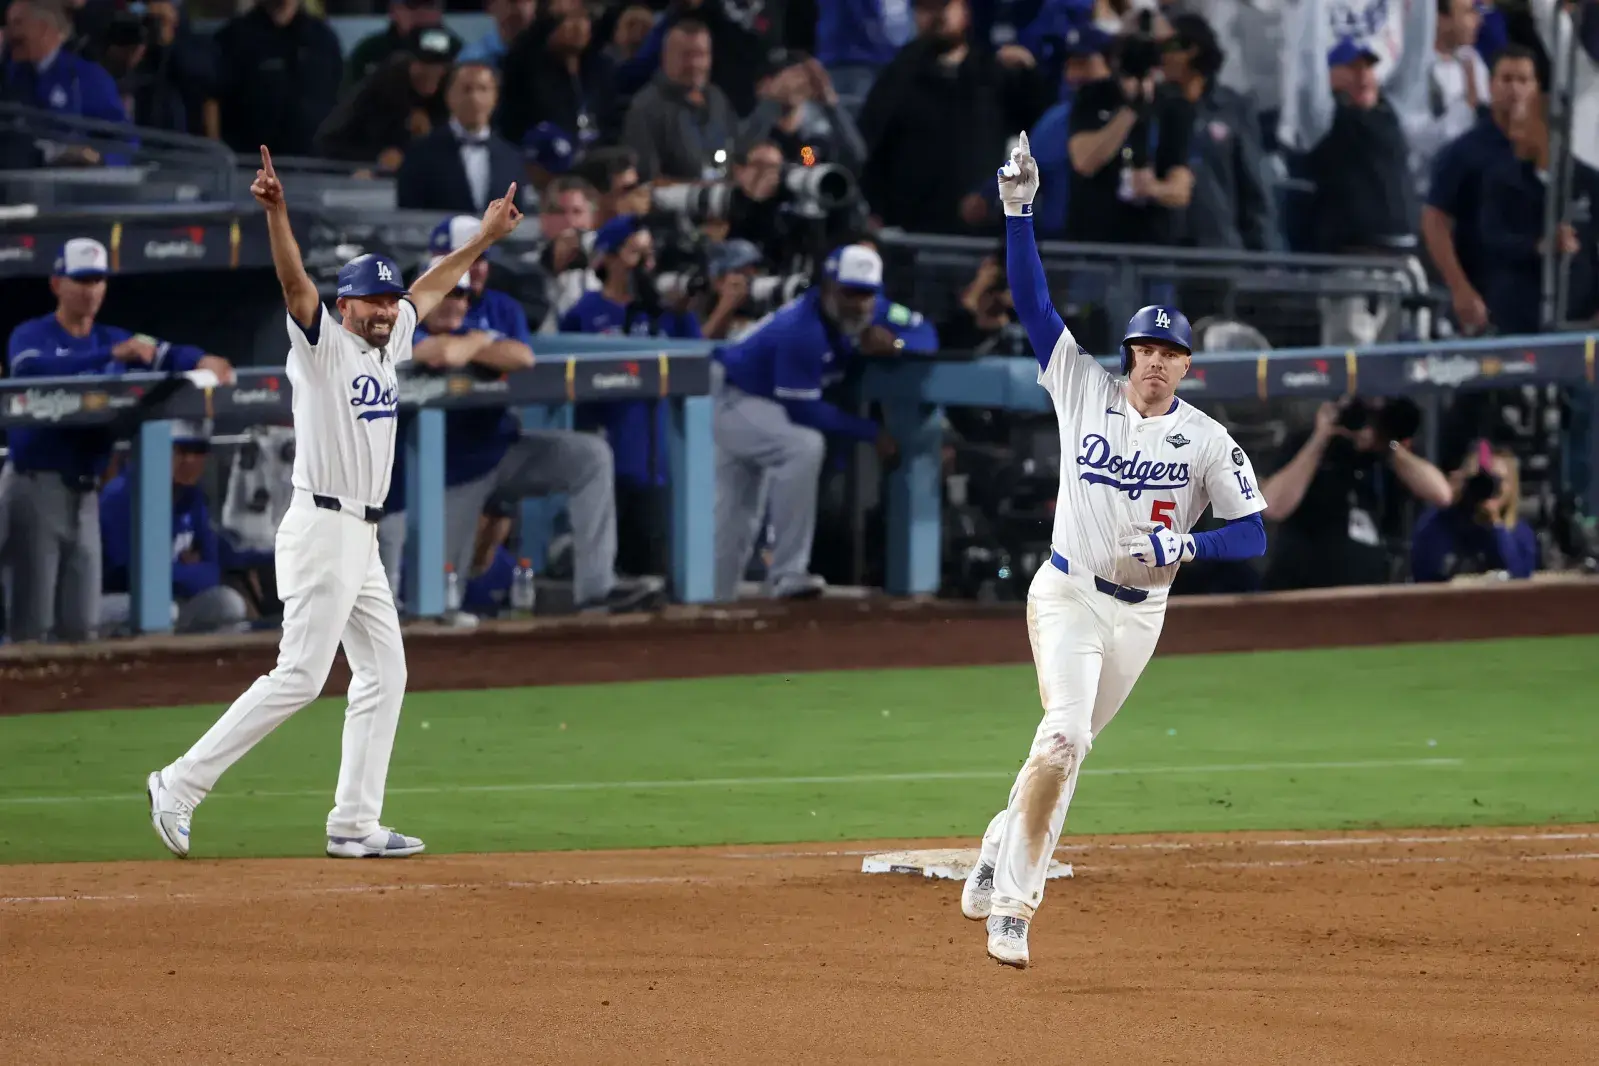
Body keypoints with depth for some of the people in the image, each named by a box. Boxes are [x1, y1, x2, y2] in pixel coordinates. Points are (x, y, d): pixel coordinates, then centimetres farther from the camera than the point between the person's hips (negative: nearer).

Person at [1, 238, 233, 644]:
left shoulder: (114, 339, 14)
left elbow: (166, 355, -1)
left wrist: (203, 362, -24)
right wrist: (112, 355, -35)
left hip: (86, 492, 6)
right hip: (37, 485, -6)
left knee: (81, 622, 6)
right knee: (33, 620, -10)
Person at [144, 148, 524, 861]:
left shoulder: (387, 346, 14)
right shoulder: (323, 345, -8)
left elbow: (431, 289, 29)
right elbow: (295, 282, -25)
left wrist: (484, 239, 32)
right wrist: (276, 213, -40)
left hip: (362, 539, 9)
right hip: (322, 529, -9)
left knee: (383, 675, 7)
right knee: (300, 676, -13)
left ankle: (354, 824, 9)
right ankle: (181, 785, -11)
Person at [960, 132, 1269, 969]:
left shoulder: (1208, 442, -2)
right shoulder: (1085, 390, -2)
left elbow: (1253, 535, -4)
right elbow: (1031, 302, -4)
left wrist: (1184, 546, -22)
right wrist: (1018, 210, -12)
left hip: (1141, 613, 3)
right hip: (1068, 595, -3)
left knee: (1066, 749, 11)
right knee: (1064, 734, -21)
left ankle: (1000, 852, 36)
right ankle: (1012, 904, -19)